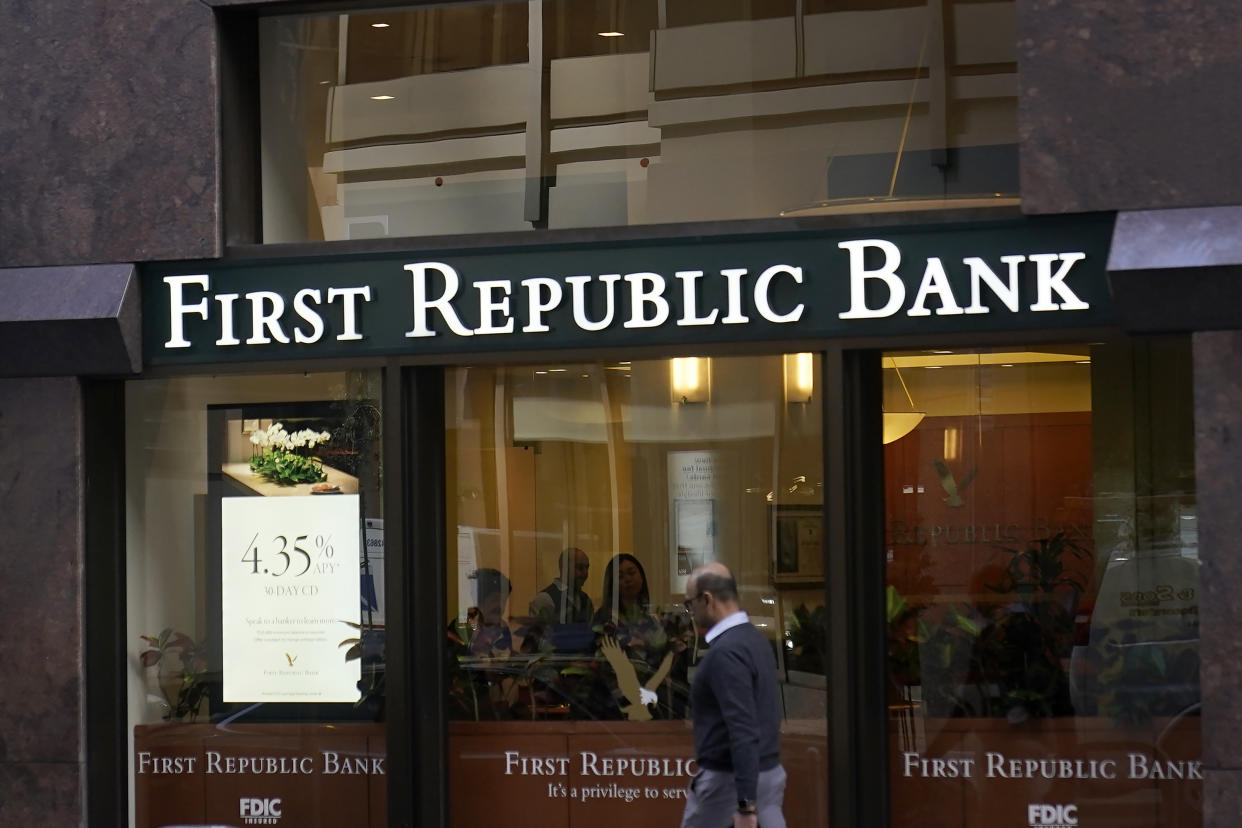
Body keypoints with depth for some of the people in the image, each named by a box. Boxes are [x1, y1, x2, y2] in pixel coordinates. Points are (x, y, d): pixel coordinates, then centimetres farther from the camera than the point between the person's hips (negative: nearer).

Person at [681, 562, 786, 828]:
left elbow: (743, 730, -26)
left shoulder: (726, 652, -19)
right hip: (769, 772, 8)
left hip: (728, 777, -8)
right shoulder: (756, 640, 12)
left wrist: (745, 806, -29)